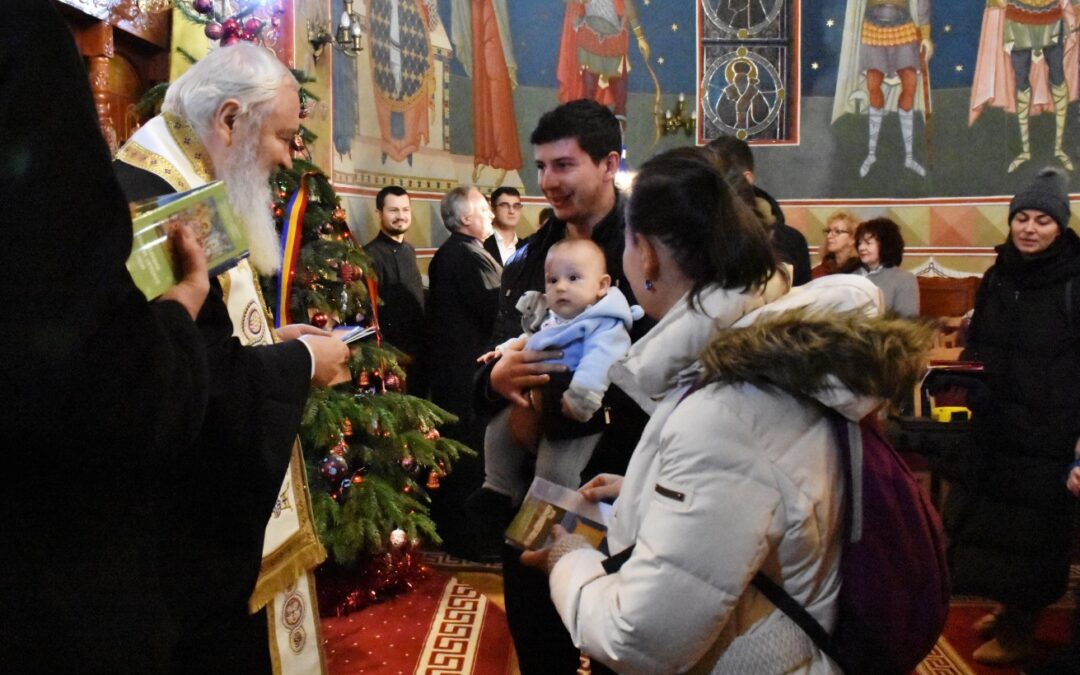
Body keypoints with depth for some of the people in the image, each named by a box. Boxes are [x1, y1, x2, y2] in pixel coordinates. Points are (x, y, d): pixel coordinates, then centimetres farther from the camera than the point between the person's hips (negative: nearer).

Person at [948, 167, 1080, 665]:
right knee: (989, 518, 12)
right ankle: (1011, 609, 29)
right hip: (993, 424, 6)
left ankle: (1019, 629, 17)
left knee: (1033, 526, 3)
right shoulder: (997, 277, 9)